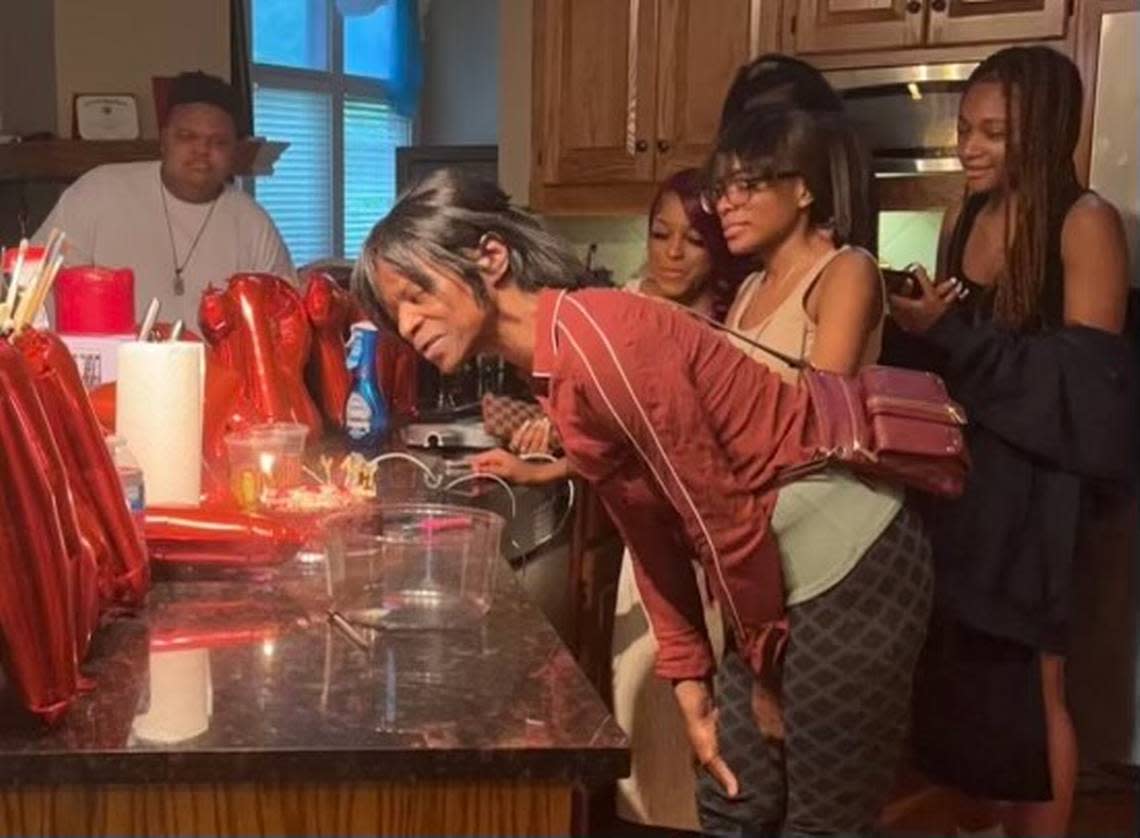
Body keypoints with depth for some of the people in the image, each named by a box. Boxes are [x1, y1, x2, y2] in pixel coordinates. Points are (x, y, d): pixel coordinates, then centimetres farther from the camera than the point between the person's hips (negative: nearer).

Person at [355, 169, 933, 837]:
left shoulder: (593, 339, -24)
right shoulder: (554, 368, 6)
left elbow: (719, 512, -20)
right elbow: (651, 531, 8)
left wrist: (768, 673, -8)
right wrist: (693, 686, 7)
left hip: (853, 558, -9)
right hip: (785, 564, 9)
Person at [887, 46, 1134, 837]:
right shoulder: (963, 219, 9)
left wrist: (948, 334, -21)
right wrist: (918, 323, -2)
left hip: (1034, 483, -6)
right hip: (957, 469, 6)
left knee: (1028, 679, 1)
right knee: (968, 667, 9)